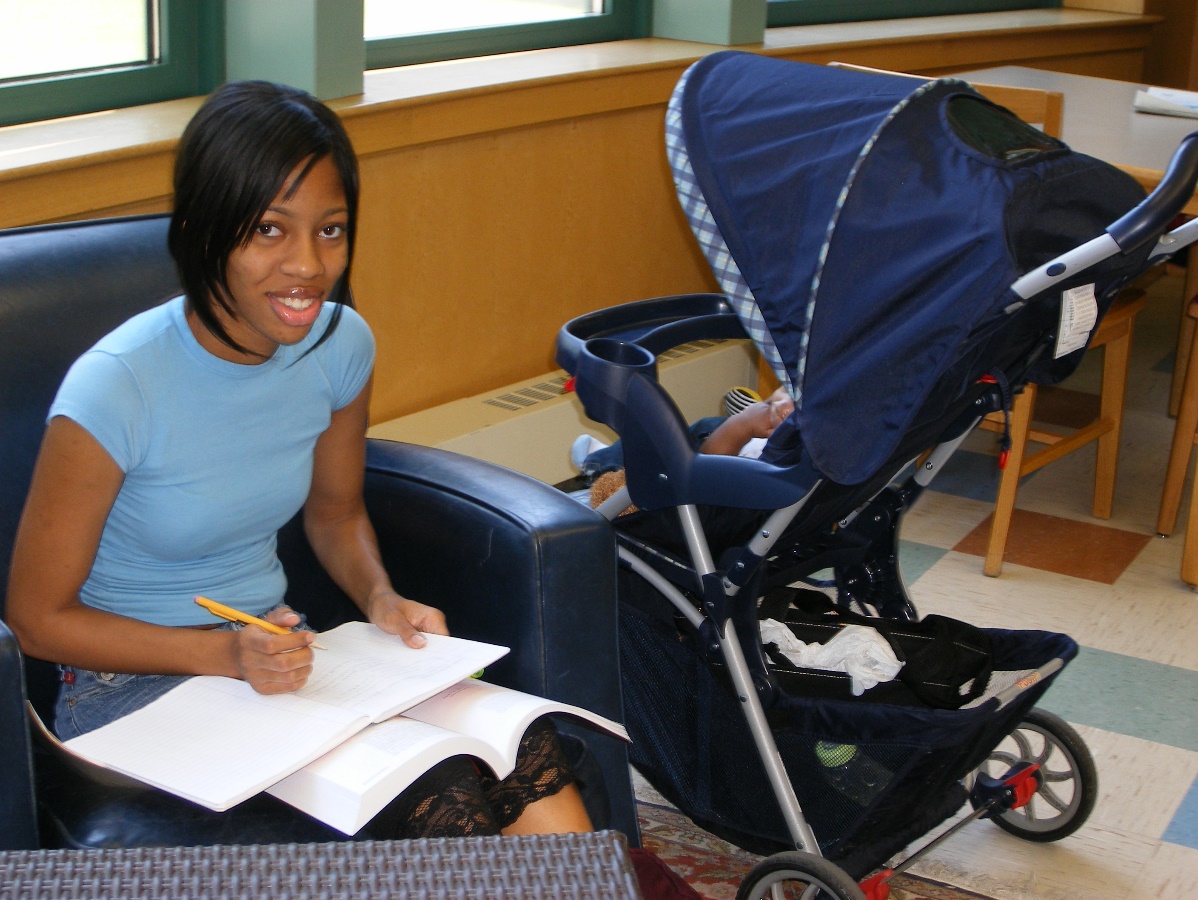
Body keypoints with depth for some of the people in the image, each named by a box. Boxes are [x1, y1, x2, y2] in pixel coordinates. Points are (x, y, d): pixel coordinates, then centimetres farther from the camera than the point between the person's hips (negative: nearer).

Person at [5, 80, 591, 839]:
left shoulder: (340, 346, -4)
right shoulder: (116, 390, -21)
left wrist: (381, 598, -6)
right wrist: (224, 652, -21)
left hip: (277, 652, 5)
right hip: (137, 685, -5)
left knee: (531, 753, -22)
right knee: (441, 796, -27)